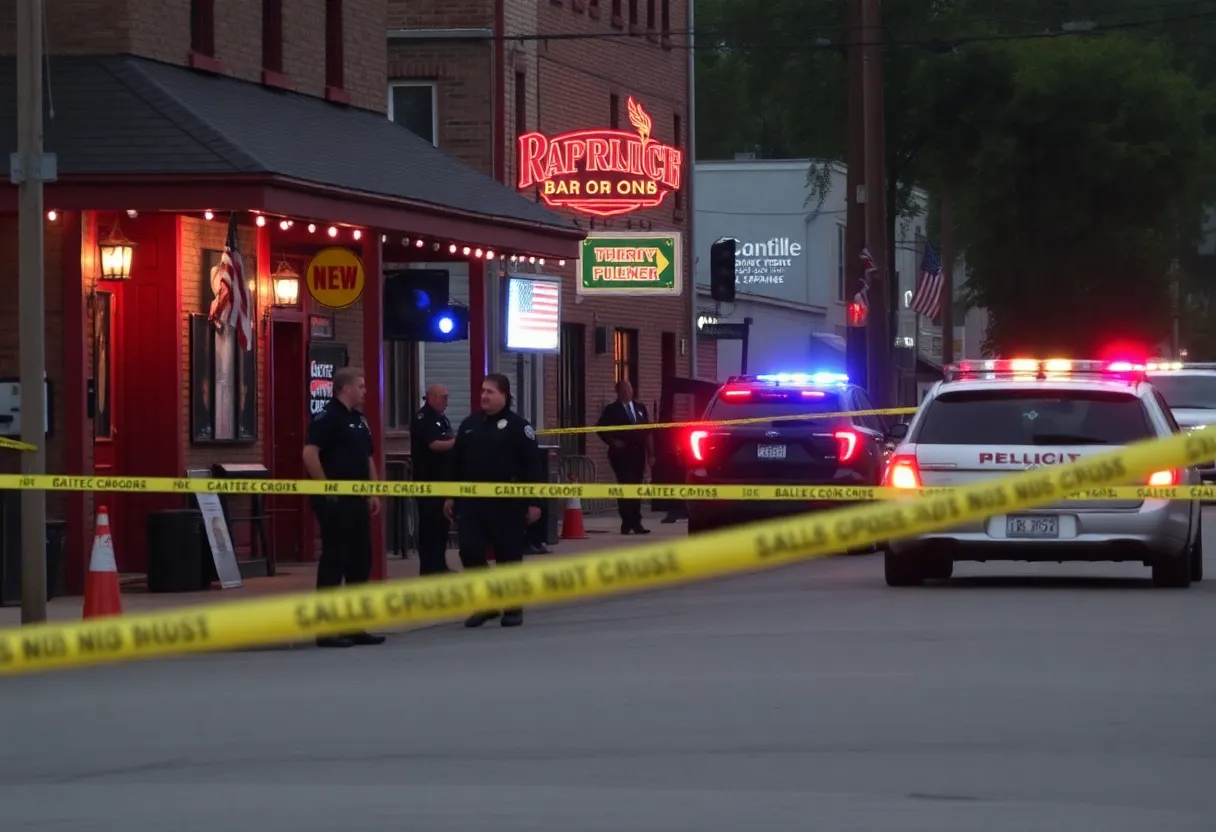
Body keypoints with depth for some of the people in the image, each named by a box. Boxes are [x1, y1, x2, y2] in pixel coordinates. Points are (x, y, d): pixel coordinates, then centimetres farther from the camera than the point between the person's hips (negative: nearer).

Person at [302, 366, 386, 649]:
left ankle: (356, 626, 16)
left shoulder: (359, 420, 16)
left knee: (360, 561, 10)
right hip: (335, 501, -9)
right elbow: (309, 453, -22)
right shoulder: (327, 418, -13)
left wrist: (374, 492, 16)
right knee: (333, 561, -7)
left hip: (357, 500, 9)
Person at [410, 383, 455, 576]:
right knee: (430, 524, -7)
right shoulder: (423, 419, -12)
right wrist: (457, 442, -21)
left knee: (443, 523, 11)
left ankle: (439, 565, 17)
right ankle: (428, 568, -6)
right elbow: (434, 445, -22)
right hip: (428, 481, -9)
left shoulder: (442, 419, 16)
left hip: (443, 479, 9)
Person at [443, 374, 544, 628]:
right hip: (471, 500, 5)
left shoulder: (518, 426, -6)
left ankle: (513, 608, 16)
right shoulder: (469, 424, 11)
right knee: (469, 551, -4)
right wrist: (450, 495, 14)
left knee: (509, 554, 3)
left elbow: (532, 465, -9)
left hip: (506, 502, -5)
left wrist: (534, 502, -14)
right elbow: (456, 462, 17)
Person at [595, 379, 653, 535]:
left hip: (638, 453, 4)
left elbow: (647, 432, 13)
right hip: (621, 453, -4)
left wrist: (651, 454, 7)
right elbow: (600, 428, 1)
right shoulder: (612, 410, 2)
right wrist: (613, 442, -10)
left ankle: (635, 523, 11)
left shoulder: (640, 408, 14)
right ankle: (628, 523, -8)